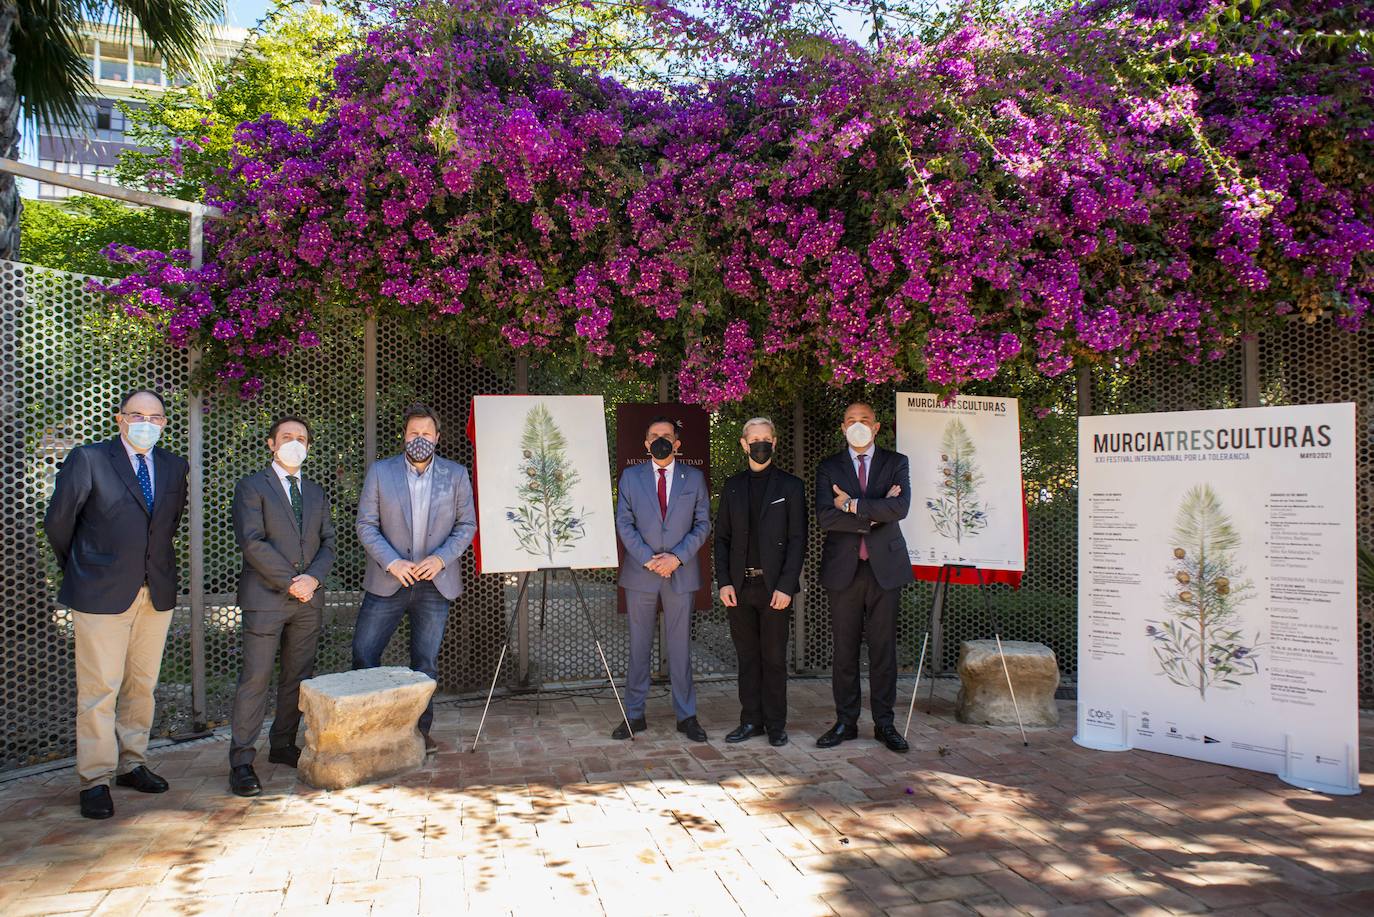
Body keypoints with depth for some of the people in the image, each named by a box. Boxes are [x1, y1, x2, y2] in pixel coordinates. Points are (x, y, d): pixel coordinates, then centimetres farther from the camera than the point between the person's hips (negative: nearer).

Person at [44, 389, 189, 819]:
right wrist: (78, 567, 10)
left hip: (157, 591, 5)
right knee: (99, 688, 0)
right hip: (102, 592, -5)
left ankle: (132, 763, 25)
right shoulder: (88, 459, -7)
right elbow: (58, 521, 1)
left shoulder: (174, 467, 8)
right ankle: (95, 780, 9)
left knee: (142, 685, 12)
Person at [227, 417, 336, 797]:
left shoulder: (316, 492, 17)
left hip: (308, 598, 6)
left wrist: (313, 578, -7)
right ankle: (241, 761, 1)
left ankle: (282, 745, 22)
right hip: (265, 596, -5)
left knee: (298, 676, 9)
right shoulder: (251, 487, -1)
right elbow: (251, 541, -11)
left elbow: (328, 543, 12)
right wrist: (290, 582, -14)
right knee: (256, 677, -6)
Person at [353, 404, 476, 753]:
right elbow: (366, 525, -1)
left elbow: (467, 524, 3)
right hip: (388, 581, 0)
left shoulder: (456, 475, 2)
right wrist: (392, 562, -13)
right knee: (363, 653, 0)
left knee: (426, 662, 8)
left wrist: (442, 558, -12)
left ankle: (420, 730, 20)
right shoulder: (380, 472, 0)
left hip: (435, 582, 0)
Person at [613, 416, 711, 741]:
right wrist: (648, 559, -10)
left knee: (680, 646, 4)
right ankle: (634, 715, 14)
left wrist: (677, 557, -10)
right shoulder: (630, 476, 6)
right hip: (640, 572, 0)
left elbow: (703, 523, 4)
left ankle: (686, 716, 13)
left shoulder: (694, 478, 7)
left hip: (681, 573, 0)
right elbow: (623, 523, 1)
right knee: (639, 646, 5)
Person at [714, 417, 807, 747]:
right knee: (747, 656, 9)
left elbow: (797, 540, -3)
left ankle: (775, 724, 14)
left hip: (774, 587, -3)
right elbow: (722, 538, 10)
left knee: (774, 658, 3)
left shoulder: (790, 486, 1)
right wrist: (724, 582, 0)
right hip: (740, 586, 3)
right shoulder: (732, 487, 11)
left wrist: (786, 586, -11)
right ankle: (751, 720, 19)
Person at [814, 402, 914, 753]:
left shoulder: (896, 463, 7)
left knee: (883, 648, 4)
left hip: (885, 566, 0)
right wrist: (874, 513, -10)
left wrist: (852, 505, -12)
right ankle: (845, 722, 15)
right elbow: (825, 518, -8)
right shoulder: (828, 468, 7)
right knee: (845, 649, 5)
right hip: (843, 568, 0)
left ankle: (884, 723, 14)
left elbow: (900, 507, -11)